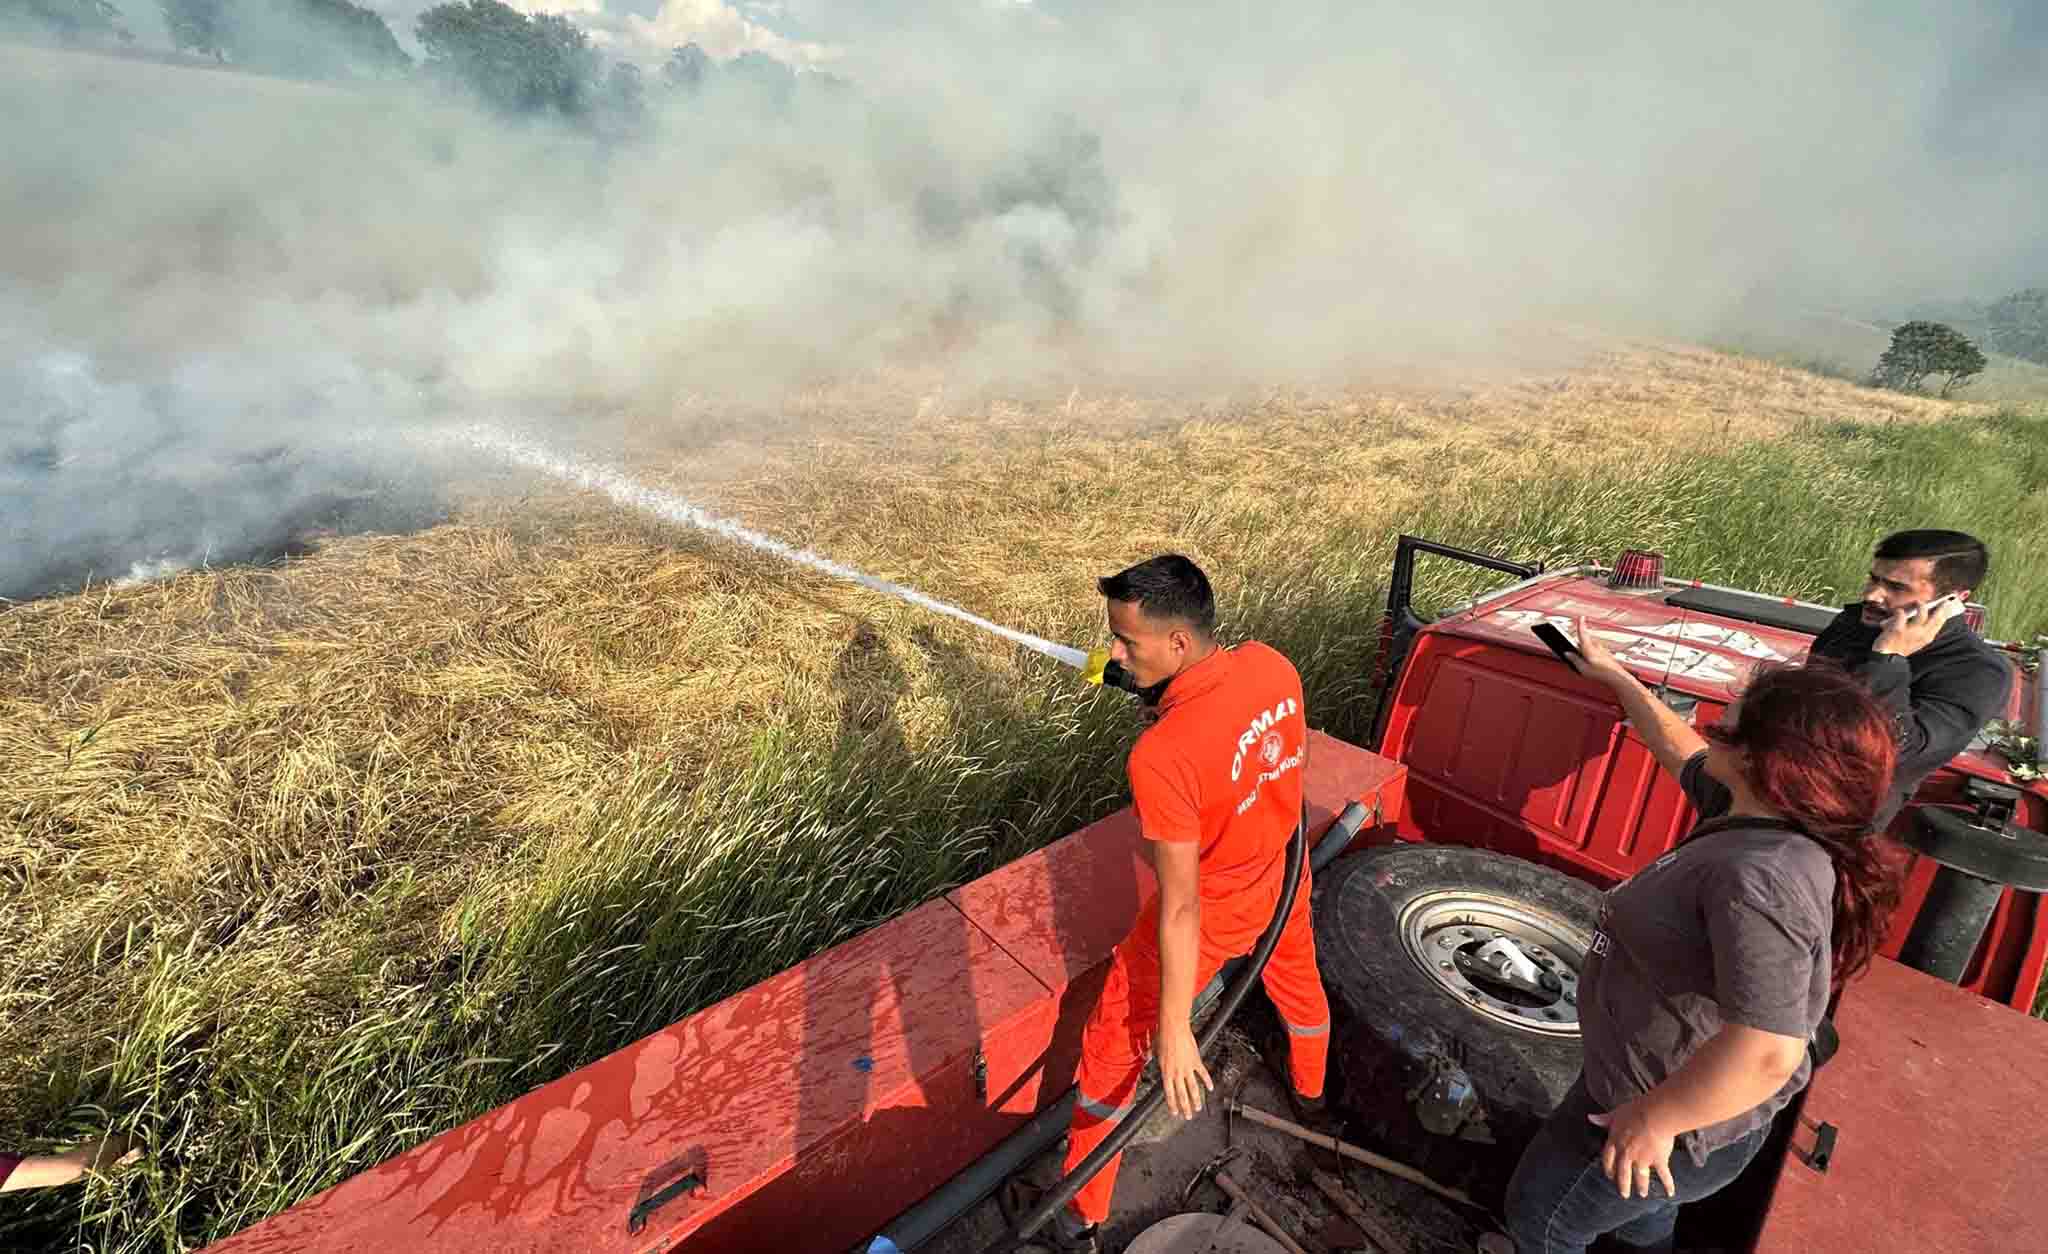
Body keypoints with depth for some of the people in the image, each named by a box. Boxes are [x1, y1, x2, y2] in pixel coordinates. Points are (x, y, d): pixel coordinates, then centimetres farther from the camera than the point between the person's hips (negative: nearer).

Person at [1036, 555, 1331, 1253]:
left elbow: (1181, 907, -31)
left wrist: (1174, 1032, -20)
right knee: (1297, 979, 36)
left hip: (1214, 907, -7)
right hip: (1284, 876, 7)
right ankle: (1310, 1094, 67)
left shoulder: (1161, 755, -39)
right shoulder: (1271, 665, -19)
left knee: (1114, 1043, 12)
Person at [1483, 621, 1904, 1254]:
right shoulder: (1743, 807, -9)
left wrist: (1654, 1118, -32)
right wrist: (1612, 674, 21)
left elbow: (1767, 1054, -44)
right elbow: (1680, 748, 12)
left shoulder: (1763, 877, -38)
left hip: (1676, 1120, -8)